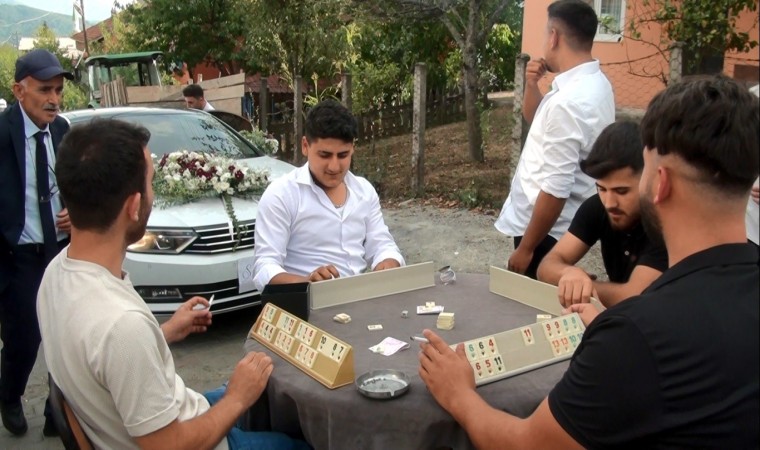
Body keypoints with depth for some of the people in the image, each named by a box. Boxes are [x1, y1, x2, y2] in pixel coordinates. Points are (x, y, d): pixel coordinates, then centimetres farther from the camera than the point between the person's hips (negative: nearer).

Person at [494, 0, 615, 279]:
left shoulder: (569, 100, -27)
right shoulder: (592, 83, 4)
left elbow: (555, 189, -27)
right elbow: (537, 122, 21)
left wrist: (525, 248, -18)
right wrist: (532, 85, 2)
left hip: (546, 230, -9)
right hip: (566, 224, 9)